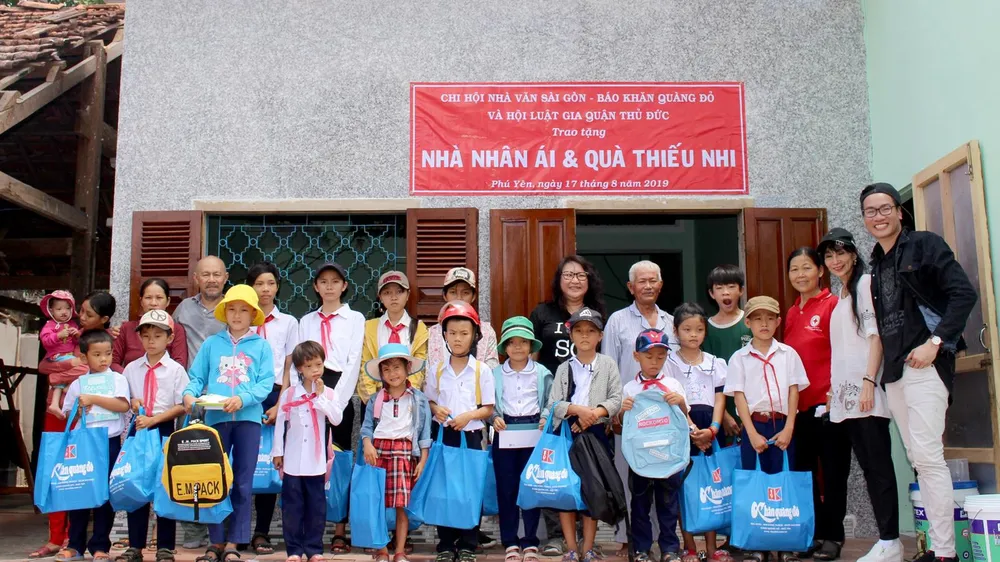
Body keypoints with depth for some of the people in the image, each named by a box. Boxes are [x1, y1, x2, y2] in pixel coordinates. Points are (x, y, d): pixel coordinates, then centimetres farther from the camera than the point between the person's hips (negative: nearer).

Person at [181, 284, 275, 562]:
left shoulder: (261, 346, 4)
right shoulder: (211, 344, 9)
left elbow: (266, 383, -4)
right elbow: (196, 377, 7)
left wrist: (242, 399, -19)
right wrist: (189, 394, -14)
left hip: (248, 417, -1)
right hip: (216, 417, 1)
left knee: (243, 484, 3)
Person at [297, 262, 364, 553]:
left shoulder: (355, 319, 5)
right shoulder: (306, 321, 15)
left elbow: (354, 361, -4)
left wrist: (336, 398, -13)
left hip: (341, 390, -3)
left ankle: (341, 530, 5)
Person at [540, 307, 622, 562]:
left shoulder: (608, 364, 5)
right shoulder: (564, 368, 7)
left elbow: (616, 399, -3)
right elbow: (553, 404, -3)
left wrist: (594, 413, -18)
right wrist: (578, 409, -19)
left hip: (596, 433, -1)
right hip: (567, 432, 1)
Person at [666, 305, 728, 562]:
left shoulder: (716, 363, 10)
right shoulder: (669, 363, 1)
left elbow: (720, 399, 4)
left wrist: (712, 429, -11)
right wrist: (692, 430, -17)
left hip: (710, 432, 3)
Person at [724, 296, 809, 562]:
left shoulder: (788, 354, 6)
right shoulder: (740, 358, 3)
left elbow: (793, 391, 3)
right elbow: (739, 396, -2)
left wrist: (788, 429, -7)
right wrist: (752, 433, -10)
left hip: (782, 424, 1)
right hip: (754, 425, -1)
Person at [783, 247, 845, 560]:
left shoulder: (833, 304, -7)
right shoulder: (791, 314, 12)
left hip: (827, 403, -7)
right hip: (799, 405, 7)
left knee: (832, 471, 4)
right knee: (803, 471, 12)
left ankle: (833, 536, 14)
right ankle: (814, 533, 23)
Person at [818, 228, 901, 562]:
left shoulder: (866, 284, -2)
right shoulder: (840, 296, 21)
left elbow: (876, 335, -11)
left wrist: (869, 380, -18)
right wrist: (833, 389, 16)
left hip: (867, 391, -8)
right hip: (844, 394, 8)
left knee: (877, 464, -7)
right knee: (867, 465, 7)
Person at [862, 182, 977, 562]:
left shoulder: (925, 245, -2)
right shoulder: (876, 265, 16)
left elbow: (964, 294, -10)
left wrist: (935, 342, -17)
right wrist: (873, 374, 8)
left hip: (925, 364, -7)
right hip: (894, 371, 7)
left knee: (927, 456, -11)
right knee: (918, 459, 9)